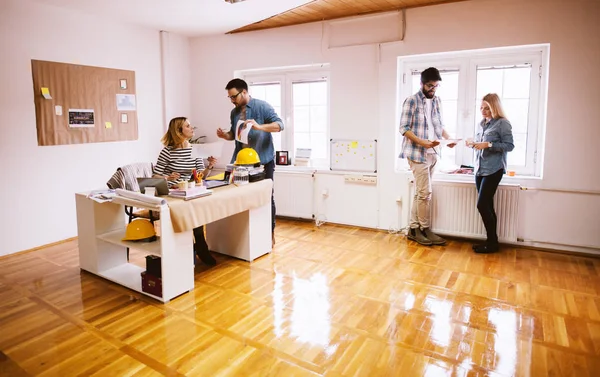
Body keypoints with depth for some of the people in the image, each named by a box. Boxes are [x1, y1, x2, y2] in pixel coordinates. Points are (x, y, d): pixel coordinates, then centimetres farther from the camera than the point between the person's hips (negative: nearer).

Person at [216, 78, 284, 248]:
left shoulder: (262, 106, -8)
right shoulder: (234, 112, 11)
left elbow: (279, 125, -16)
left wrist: (259, 126, -31)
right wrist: (225, 135, -3)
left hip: (263, 160, -5)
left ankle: (270, 233, 15)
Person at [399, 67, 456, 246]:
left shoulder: (437, 101, 14)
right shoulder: (412, 101, -7)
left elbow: (440, 125, 19)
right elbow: (404, 128, -11)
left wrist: (448, 138, -1)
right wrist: (422, 142, -22)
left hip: (432, 153, 7)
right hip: (418, 153, -7)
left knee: (420, 193, 9)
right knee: (425, 193, -5)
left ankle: (414, 229, 16)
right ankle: (425, 229, 9)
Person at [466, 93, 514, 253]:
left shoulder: (502, 123, -5)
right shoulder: (481, 123, 15)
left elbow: (509, 145, -10)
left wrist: (488, 145, -19)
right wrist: (473, 144, -2)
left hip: (493, 170, -7)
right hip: (479, 169, 7)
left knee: (482, 205, -10)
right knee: (487, 206, 9)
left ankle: (492, 243, 3)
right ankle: (491, 241, 17)